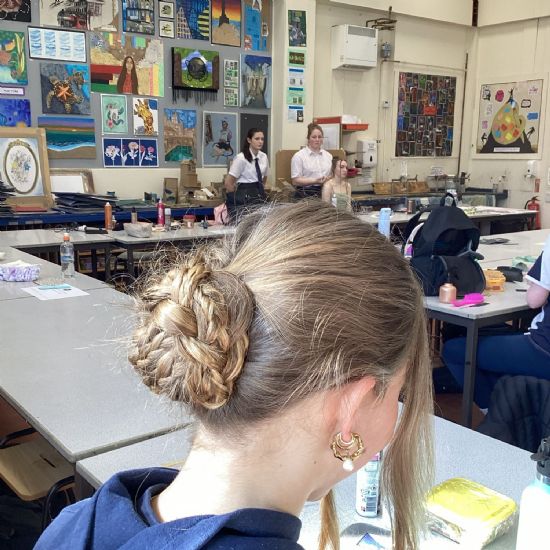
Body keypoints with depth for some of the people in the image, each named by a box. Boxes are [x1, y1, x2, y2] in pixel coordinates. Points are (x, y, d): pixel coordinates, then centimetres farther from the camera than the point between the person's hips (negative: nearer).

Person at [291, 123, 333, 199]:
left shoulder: (328, 155, 15)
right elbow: (295, 181, -8)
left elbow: (331, 175, 22)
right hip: (305, 195, -4)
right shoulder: (299, 156, -1)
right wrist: (315, 181, -17)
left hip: (324, 194, 4)